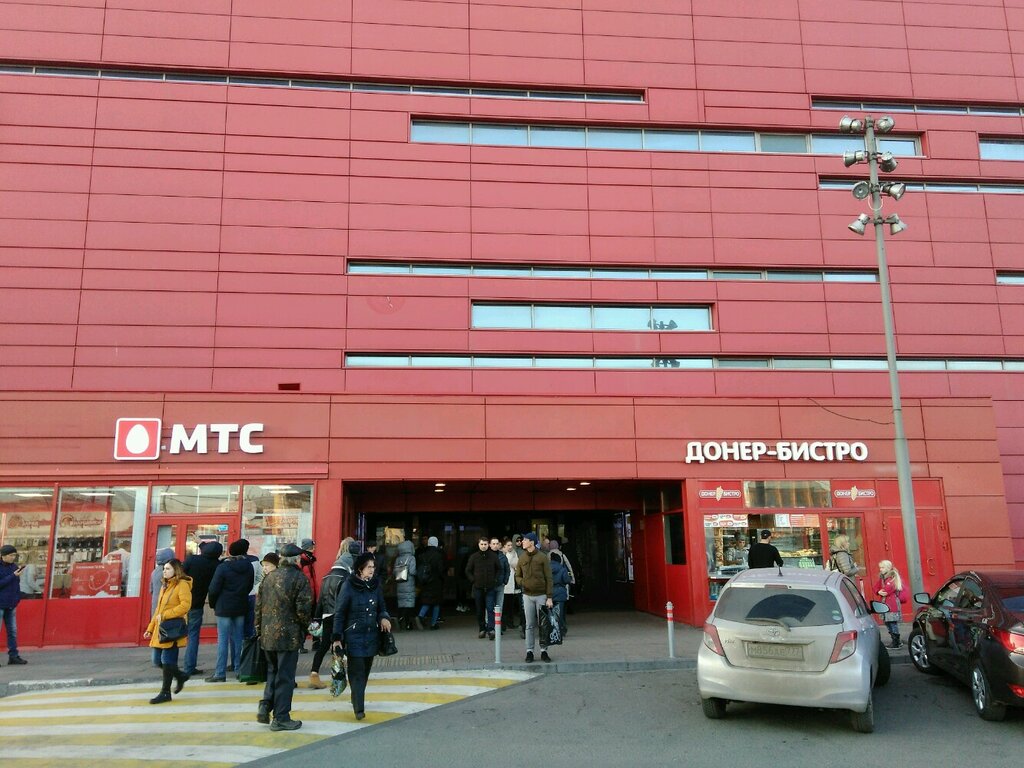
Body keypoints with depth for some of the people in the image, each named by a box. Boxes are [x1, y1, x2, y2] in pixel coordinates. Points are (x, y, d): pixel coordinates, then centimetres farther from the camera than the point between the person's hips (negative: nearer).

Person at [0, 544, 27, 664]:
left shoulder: (14, 567, 8)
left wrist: (17, 598, 6)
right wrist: (13, 576, -20)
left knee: (13, 631, 7)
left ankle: (13, 656, 12)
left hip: (11, 605, 5)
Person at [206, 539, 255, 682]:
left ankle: (220, 673, -2)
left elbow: (214, 589, -11)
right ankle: (237, 667, 20)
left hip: (224, 607, -5)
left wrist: (213, 604, 4)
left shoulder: (223, 567, -12)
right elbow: (250, 586, 12)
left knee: (223, 640, -3)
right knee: (237, 638, 14)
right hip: (241, 607, 5)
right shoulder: (248, 567, 3)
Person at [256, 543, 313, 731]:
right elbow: (303, 608, -15)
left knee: (272, 671, 22)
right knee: (285, 676, 3)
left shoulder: (269, 576, 8)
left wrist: (259, 628, 20)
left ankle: (265, 705, 11)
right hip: (289, 635, -6)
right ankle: (281, 717, 9)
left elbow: (259, 605, 11)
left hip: (267, 634, 6)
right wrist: (304, 626, 4)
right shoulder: (299, 578, -11)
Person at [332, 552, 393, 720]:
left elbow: (382, 608, 14)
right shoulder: (348, 586, -9)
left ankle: (357, 699, 31)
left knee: (366, 670, 12)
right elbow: (339, 613, -5)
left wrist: (384, 618, -8)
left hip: (372, 635, 5)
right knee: (356, 671, -8)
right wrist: (337, 638, -7)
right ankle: (359, 708, -7)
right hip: (353, 636, -5)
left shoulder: (375, 585, 5)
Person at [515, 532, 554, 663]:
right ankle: (529, 651, 12)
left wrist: (549, 597, -10)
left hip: (541, 595, -3)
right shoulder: (522, 559, 7)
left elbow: (549, 578, -6)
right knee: (530, 625, 6)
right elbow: (517, 576, 14)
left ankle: (544, 651, 12)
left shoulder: (542, 557, -5)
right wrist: (522, 582, -10)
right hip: (527, 596, 3)